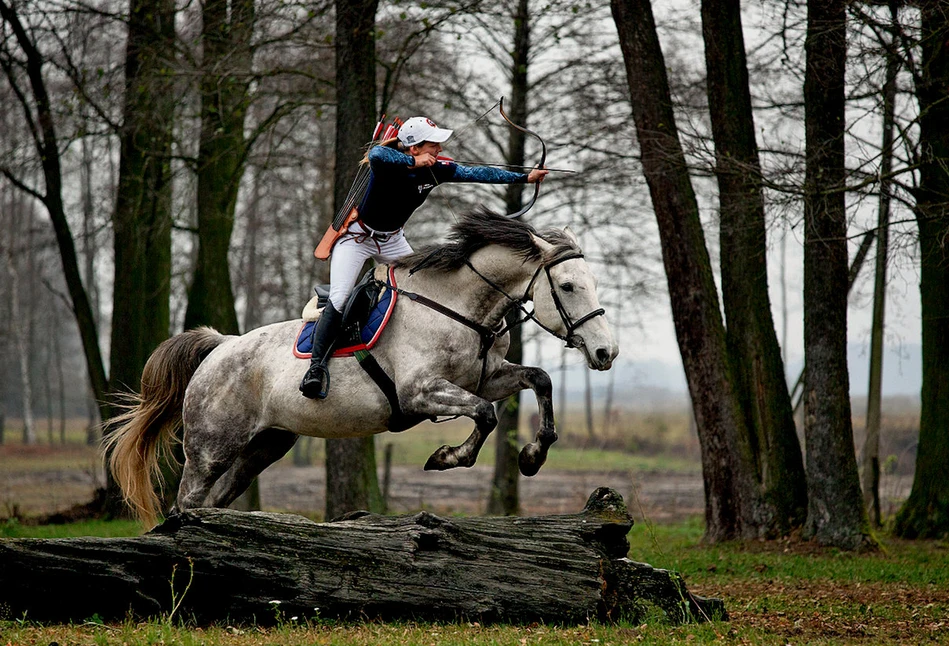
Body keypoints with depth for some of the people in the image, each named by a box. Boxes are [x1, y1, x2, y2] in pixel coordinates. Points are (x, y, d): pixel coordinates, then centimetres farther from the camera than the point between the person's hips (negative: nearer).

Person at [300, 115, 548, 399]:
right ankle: (317, 366, -18)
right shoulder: (387, 162, -28)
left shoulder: (436, 169, -12)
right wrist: (414, 162, -52)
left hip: (392, 240, 6)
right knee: (339, 300, -20)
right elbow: (376, 154, -53)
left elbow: (477, 173, -8)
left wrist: (525, 177, -9)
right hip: (357, 237, -6)